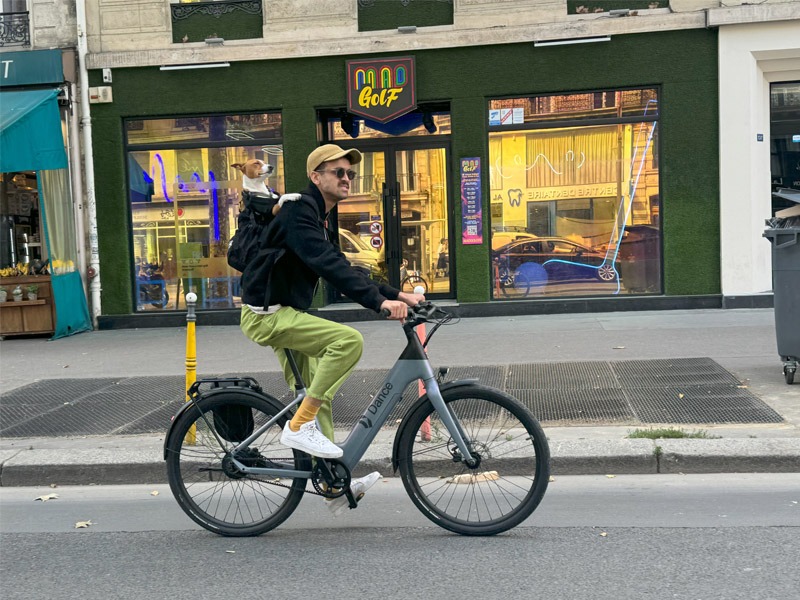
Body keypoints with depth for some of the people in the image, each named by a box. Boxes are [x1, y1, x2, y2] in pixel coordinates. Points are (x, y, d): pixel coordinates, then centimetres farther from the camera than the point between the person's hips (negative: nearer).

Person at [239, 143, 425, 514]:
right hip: (267, 315, -10)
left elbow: (340, 269, 15)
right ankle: (300, 426, -17)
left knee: (317, 396, 11)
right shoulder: (299, 210, -15)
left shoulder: (317, 218, 16)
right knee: (348, 339, -26)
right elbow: (328, 265, -29)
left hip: (283, 314, 10)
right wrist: (379, 301, -36)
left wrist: (396, 295, 4)